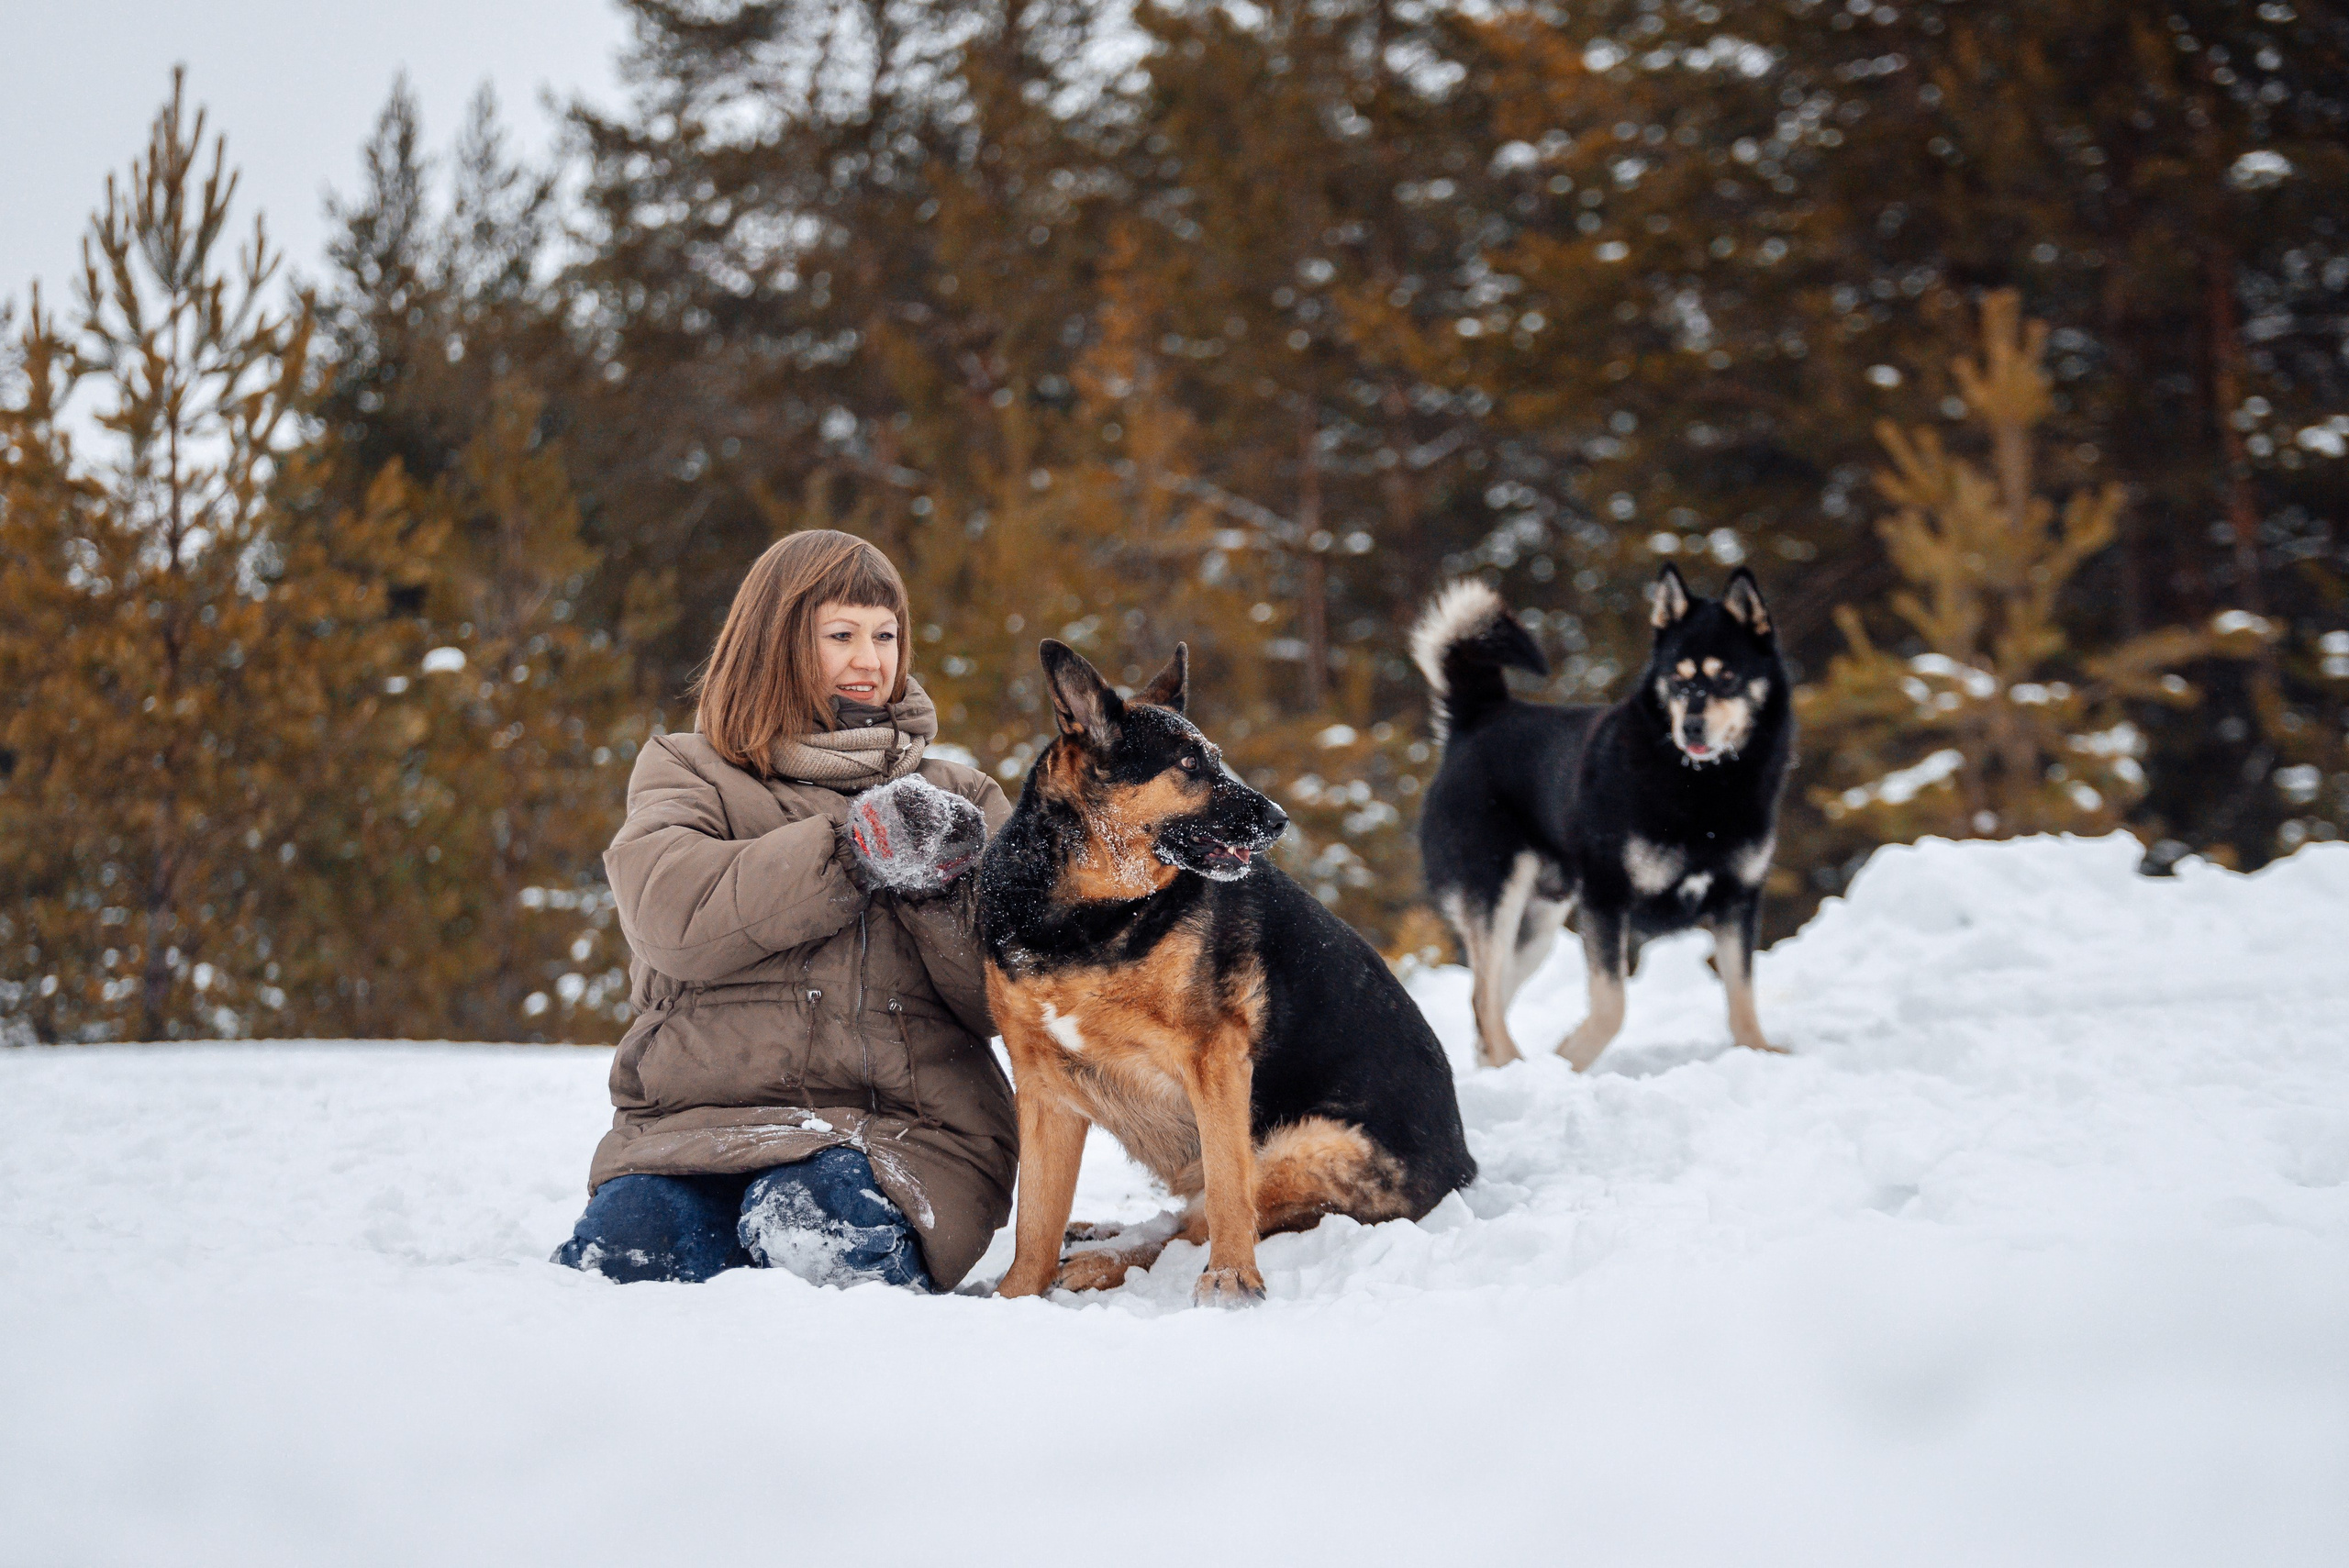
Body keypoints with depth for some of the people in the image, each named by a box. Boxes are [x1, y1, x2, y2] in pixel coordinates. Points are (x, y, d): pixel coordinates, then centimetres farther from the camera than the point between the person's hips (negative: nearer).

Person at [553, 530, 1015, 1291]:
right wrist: (852, 852, -15)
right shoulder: (687, 771, 15)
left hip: (896, 1131, 0)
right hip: (694, 1122, 0)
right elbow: (670, 915, -9)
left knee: (819, 1233, -34)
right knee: (617, 1256, -28)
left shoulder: (957, 799, 19)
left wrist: (942, 890, -10)